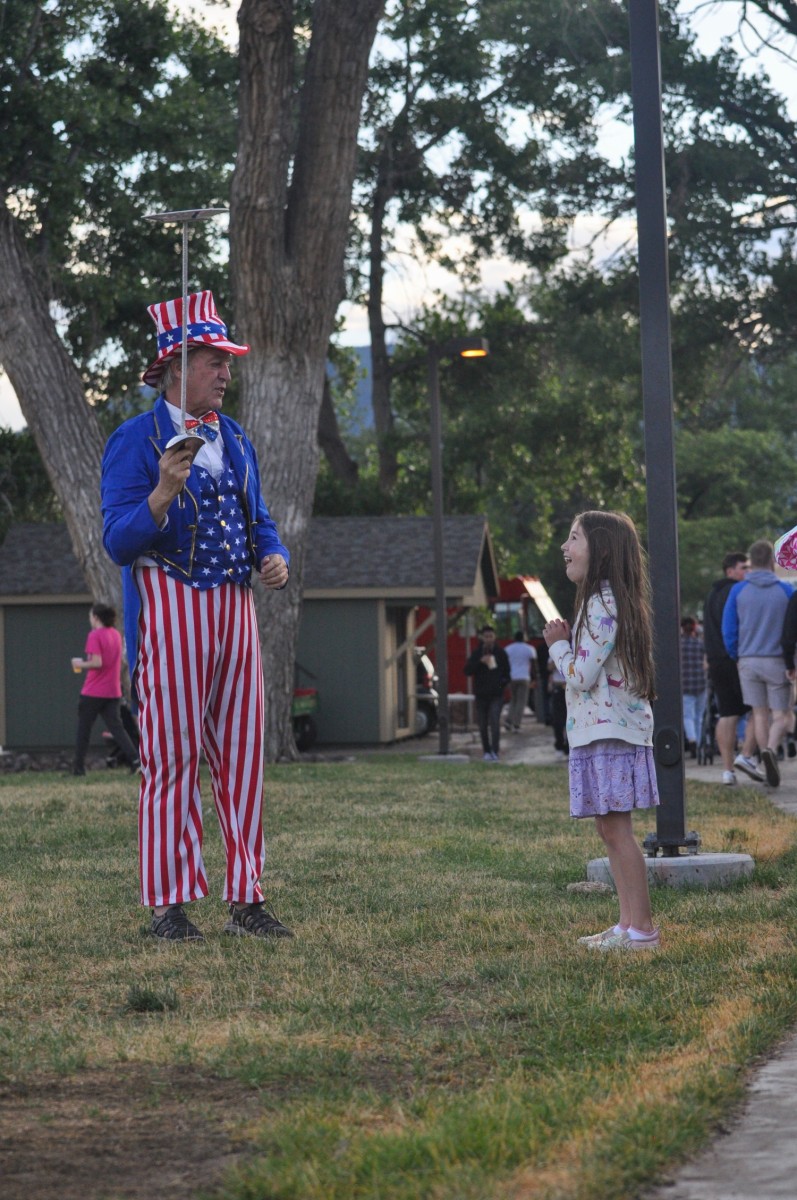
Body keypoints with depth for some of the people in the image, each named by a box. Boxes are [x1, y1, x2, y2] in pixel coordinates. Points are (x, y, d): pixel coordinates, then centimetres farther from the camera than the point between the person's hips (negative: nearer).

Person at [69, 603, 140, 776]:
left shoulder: (95, 635, -13)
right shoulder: (116, 634, 10)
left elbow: (97, 663, -21)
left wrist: (80, 664, -6)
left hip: (93, 692, -6)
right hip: (113, 692, 6)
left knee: (83, 730, 5)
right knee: (116, 727, 3)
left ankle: (78, 767, 9)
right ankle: (134, 759, -14)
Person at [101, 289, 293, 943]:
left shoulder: (234, 439, 15)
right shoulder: (135, 440, -5)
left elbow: (258, 521, 22)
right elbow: (120, 541, -11)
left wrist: (275, 558, 0)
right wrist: (164, 491, -27)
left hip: (234, 607, 6)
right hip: (170, 610, -6)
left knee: (243, 755, 6)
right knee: (172, 759, -4)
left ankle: (247, 898, 12)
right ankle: (170, 905, 2)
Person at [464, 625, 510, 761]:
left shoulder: (500, 653, 4)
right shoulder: (477, 653, 3)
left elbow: (507, 671, 14)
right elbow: (467, 670, -7)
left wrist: (503, 682, -5)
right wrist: (480, 661, -20)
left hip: (496, 695, -2)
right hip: (481, 694, 2)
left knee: (494, 722, -17)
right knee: (483, 725, 7)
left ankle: (495, 751, -18)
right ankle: (486, 751, 19)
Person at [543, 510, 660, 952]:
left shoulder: (602, 604, -16)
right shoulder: (607, 600, 17)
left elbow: (582, 676, -19)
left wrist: (558, 645, -4)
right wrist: (567, 643, 8)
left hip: (609, 732, -11)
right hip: (599, 731, 11)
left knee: (616, 829, -9)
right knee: (610, 830, 11)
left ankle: (641, 929, -7)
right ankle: (627, 924, 14)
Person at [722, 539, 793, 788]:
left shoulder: (738, 590, -1)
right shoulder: (785, 590, -4)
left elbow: (728, 629, 0)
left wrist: (736, 655, 15)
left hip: (748, 661, 2)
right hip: (777, 661, -2)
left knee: (759, 713, 11)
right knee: (781, 715, 3)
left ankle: (769, 766, 9)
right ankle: (771, 748, -25)